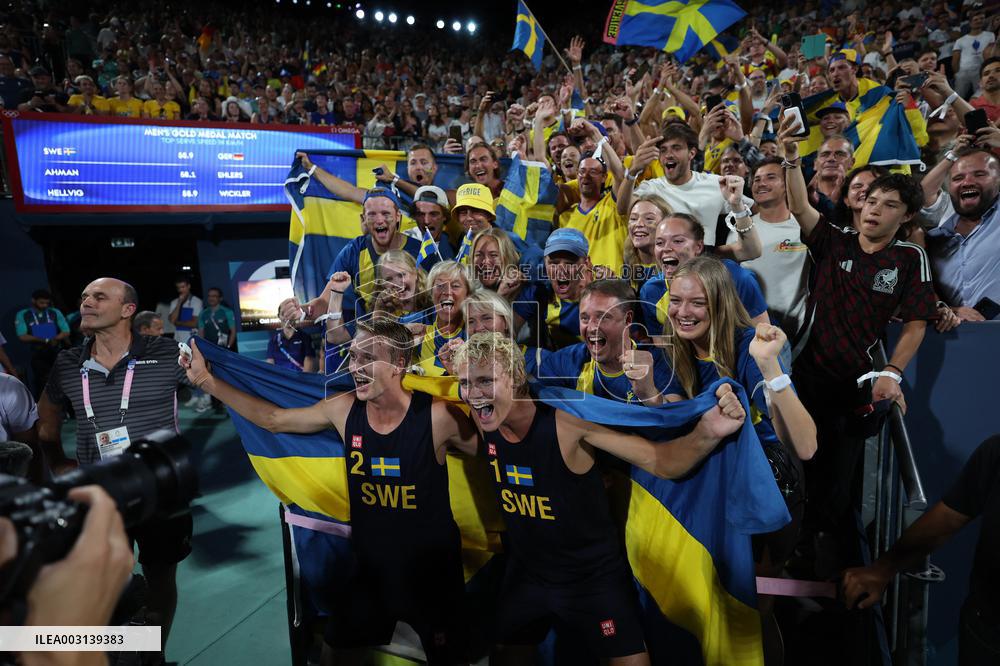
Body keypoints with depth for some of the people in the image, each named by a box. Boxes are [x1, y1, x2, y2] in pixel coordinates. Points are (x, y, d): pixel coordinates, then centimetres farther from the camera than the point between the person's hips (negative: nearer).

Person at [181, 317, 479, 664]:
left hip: (433, 571, -3)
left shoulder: (438, 417, -23)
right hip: (370, 568, 4)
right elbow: (271, 419, 2)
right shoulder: (344, 409, -10)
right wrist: (206, 380, 2)